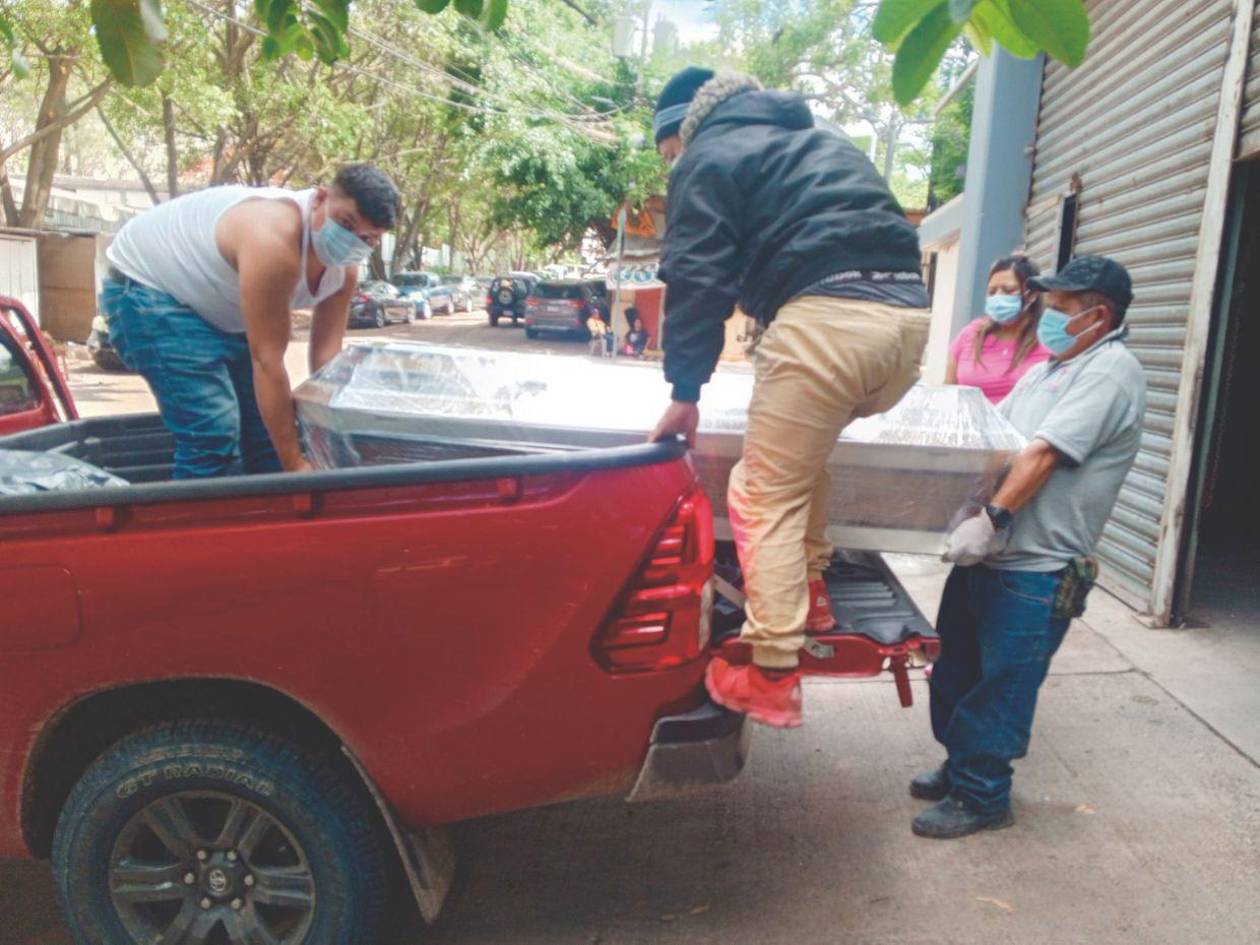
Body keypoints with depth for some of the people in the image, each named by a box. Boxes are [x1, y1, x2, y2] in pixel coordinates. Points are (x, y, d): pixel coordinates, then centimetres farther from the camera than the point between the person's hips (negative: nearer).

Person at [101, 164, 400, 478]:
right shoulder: (274, 240, -37)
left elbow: (326, 356, -11)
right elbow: (267, 362, -35)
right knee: (214, 431, -20)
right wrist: (295, 465, -32)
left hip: (220, 310, 8)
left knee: (277, 422, 5)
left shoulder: (344, 267, -12)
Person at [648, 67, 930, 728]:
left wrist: (685, 390, 8)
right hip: (909, 312, 8)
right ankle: (810, 588, 29)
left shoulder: (708, 157, 11)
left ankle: (772, 679, -1)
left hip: (827, 316, -8)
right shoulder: (819, 142, 35)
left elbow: (697, 280, 2)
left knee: (767, 498, -1)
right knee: (804, 446, 29)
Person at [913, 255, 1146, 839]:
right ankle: (960, 767, 35)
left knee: (999, 688, 2)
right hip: (986, 554, 9)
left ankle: (981, 797, 18)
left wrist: (992, 519, -30)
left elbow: (1044, 453, -24)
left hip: (1035, 572, -9)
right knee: (955, 670, 17)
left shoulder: (1111, 370, -12)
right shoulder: (1050, 368, 17)